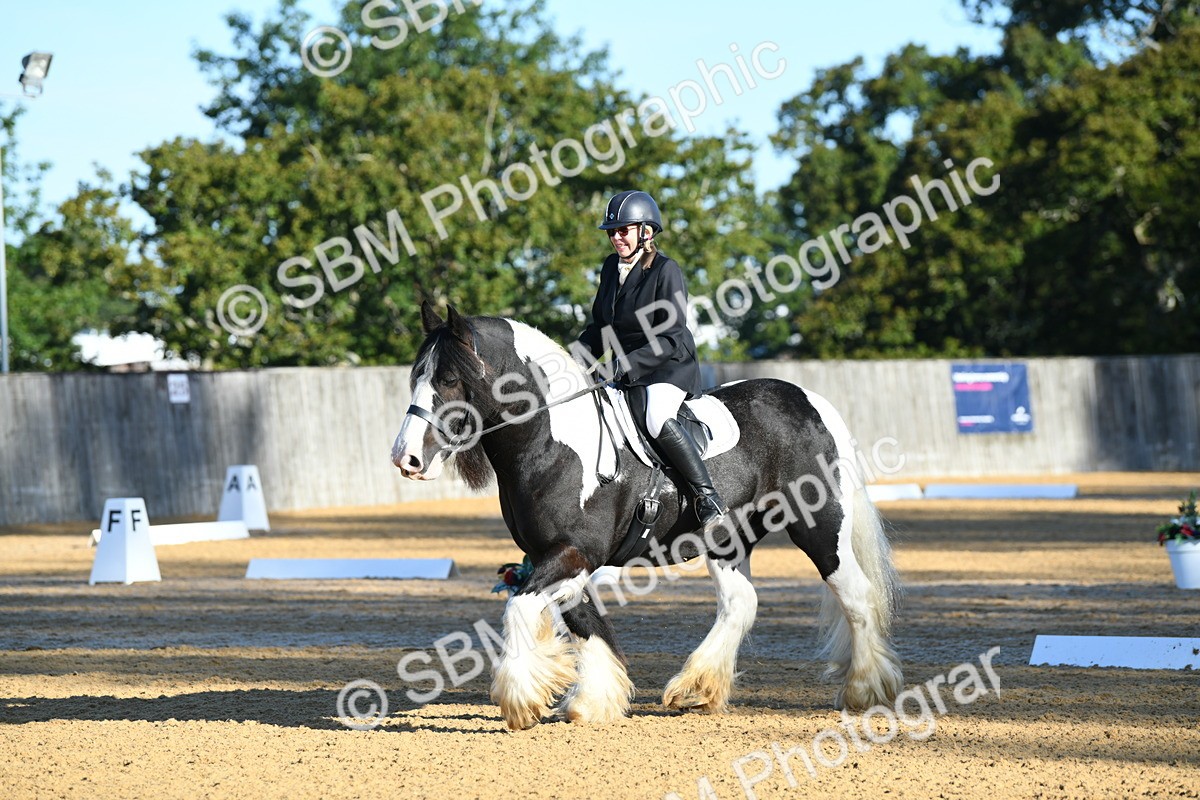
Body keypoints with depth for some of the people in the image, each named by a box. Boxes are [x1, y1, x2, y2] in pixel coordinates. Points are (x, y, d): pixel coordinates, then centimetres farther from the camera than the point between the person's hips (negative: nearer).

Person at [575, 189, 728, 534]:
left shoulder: (666, 270, -14)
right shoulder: (611, 267, 8)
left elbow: (671, 336, -19)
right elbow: (600, 326, 17)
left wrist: (629, 363, -29)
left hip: (670, 366, -9)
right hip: (628, 372, 9)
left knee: (656, 419, -34)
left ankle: (708, 496, -27)